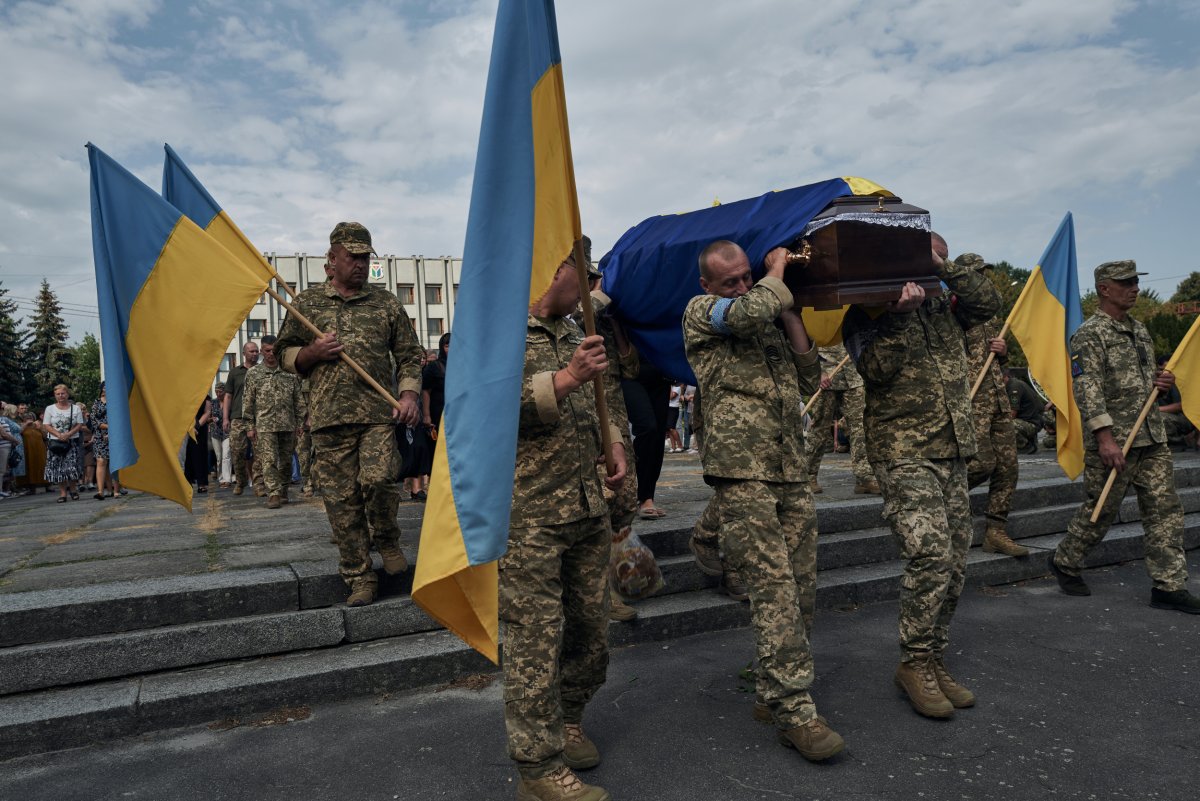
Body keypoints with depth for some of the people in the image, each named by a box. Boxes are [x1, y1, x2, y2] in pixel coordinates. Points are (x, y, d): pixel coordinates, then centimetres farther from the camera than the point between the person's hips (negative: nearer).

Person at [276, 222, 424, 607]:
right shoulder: (306, 302, 13)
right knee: (341, 499, 1)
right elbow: (285, 355, 16)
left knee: (379, 479, -20)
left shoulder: (387, 303, 12)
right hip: (329, 416, 1)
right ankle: (359, 579, 12)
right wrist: (312, 352, -5)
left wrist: (409, 393, -4)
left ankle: (386, 540, 11)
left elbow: (409, 355, 11)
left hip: (379, 412, -1)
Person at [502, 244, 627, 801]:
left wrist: (615, 445, 10)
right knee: (535, 638, -1)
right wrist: (567, 378, -26)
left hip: (588, 509, 8)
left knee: (590, 629, 16)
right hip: (529, 517, -8)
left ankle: (566, 719, 39)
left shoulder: (573, 333, 18)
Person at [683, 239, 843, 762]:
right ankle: (794, 711, -4)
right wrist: (778, 272, 3)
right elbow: (749, 311, -18)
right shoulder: (700, 310, 4)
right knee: (774, 586, -10)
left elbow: (809, 380, 18)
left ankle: (775, 679, 24)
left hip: (791, 470, 7)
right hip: (742, 471, -7)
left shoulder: (770, 319, 23)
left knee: (802, 587, 8)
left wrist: (789, 313, 11)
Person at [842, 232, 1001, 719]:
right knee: (931, 555, -17)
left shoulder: (942, 307, 18)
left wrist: (942, 268, 0)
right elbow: (875, 367, -15)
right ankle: (915, 664, 0)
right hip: (905, 453, -7)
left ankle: (933, 661, 20)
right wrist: (901, 313, -18)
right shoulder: (867, 311, -1)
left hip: (953, 450, 7)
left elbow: (988, 302, 5)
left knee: (954, 563, 7)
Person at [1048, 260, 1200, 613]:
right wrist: (1105, 438, -26)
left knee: (1165, 510, 5)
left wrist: (1163, 381, 3)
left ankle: (1169, 586, 11)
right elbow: (1087, 389, -20)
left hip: (1152, 438, 8)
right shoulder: (1089, 335, -11)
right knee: (1100, 510, 3)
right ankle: (1064, 562, 23)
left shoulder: (1139, 329, 15)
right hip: (1114, 440, -8)